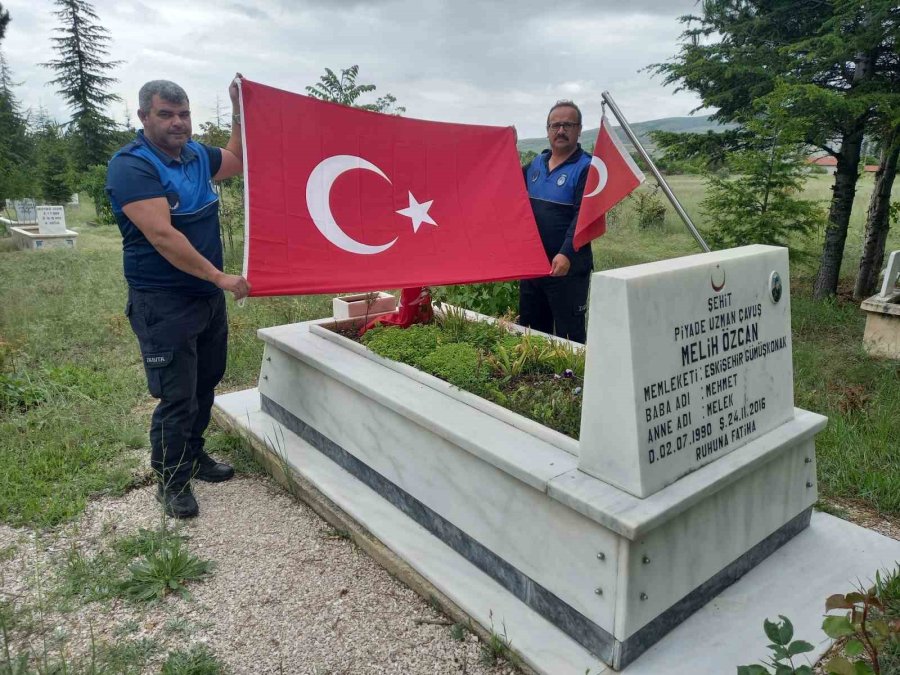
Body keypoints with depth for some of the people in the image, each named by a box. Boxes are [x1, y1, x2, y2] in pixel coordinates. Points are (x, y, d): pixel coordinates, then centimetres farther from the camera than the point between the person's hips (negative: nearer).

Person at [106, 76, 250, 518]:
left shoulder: (196, 155, 7)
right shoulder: (131, 166, -16)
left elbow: (238, 160, 25)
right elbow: (162, 236, -25)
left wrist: (240, 107, 11)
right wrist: (222, 278, -25)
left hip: (208, 295, 8)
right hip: (163, 303, -8)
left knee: (205, 383, 17)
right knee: (177, 397, -2)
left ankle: (193, 456, 36)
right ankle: (171, 481, 17)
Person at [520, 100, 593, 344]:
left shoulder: (586, 168, -10)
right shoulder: (535, 164, 12)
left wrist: (566, 254, -32)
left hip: (567, 267, -7)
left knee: (569, 336, 2)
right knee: (530, 330, 18)